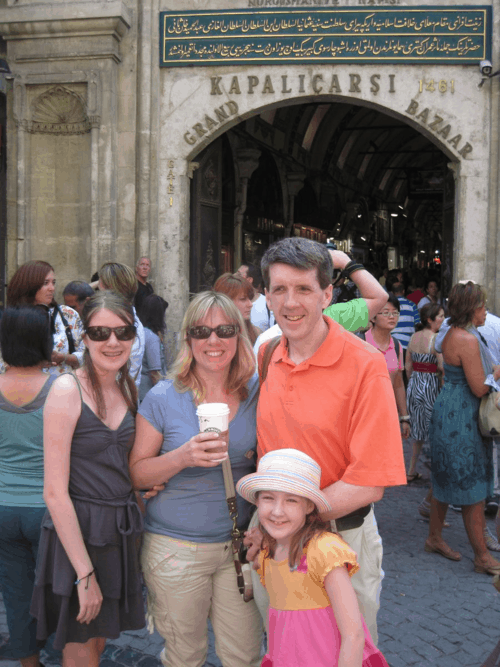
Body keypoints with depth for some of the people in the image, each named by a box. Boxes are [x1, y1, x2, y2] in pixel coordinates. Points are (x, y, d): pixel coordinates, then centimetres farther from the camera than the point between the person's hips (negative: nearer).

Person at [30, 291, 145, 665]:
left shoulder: (129, 388, 6)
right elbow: (55, 492, -18)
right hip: (76, 534, -6)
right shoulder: (68, 390, -15)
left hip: (121, 532, 6)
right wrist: (85, 573, -19)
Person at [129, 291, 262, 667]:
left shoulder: (255, 393, 0)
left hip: (240, 544, 2)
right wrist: (183, 457, -22)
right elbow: (136, 474, -5)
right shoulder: (163, 399, -7)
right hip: (176, 548, -2)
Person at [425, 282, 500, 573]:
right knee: (474, 488, -2)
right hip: (461, 420, -10)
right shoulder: (468, 340, -21)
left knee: (446, 481, 18)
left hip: (448, 415, 10)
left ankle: (435, 538, 30)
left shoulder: (453, 334, 9)